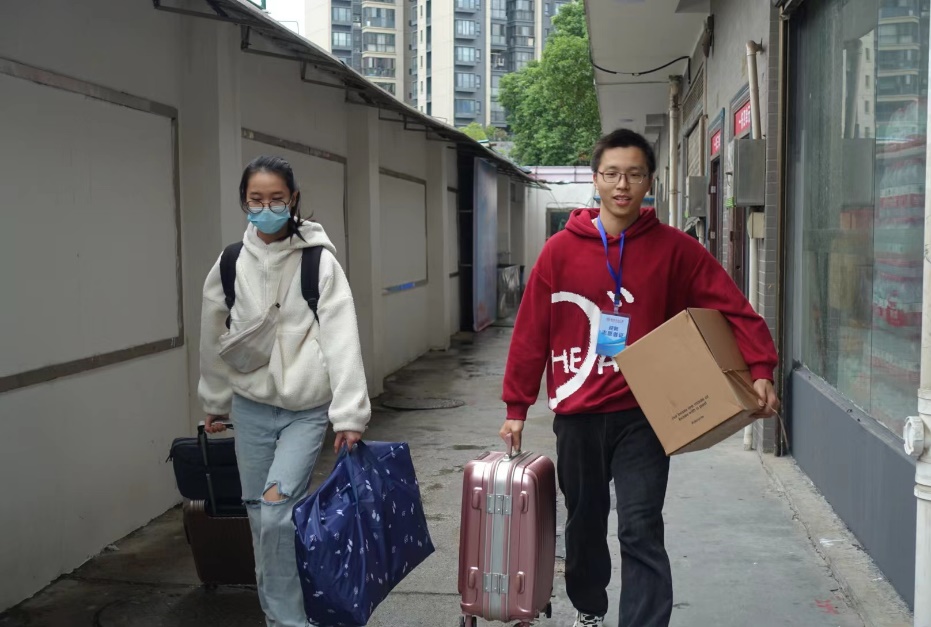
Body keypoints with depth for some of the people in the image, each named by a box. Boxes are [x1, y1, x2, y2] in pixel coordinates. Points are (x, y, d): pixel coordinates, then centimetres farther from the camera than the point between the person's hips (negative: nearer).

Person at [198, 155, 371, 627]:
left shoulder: (319, 261, -9)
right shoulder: (231, 264, 2)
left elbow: (341, 339, -14)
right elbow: (213, 338, 13)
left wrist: (349, 414, -18)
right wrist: (215, 402, 19)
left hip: (306, 409, -4)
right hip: (251, 406, 4)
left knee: (276, 510, -15)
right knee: (257, 510, 10)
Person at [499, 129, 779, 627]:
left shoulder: (673, 249, -3)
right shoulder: (561, 250, -1)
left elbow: (733, 306, -4)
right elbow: (530, 332, 0)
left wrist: (760, 369, -17)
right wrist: (516, 406, 1)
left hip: (642, 415, -2)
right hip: (578, 415, 2)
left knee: (641, 533, -7)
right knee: (584, 522, 18)